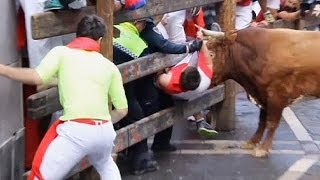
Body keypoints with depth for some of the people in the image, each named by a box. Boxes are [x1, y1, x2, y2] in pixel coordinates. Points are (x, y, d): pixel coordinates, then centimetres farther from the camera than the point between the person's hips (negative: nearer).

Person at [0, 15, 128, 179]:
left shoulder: (62, 52, 7)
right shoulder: (109, 66, 16)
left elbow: (37, 78, -10)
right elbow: (122, 110, 15)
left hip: (76, 131, -5)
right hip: (105, 131, 5)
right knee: (105, 165, 36)